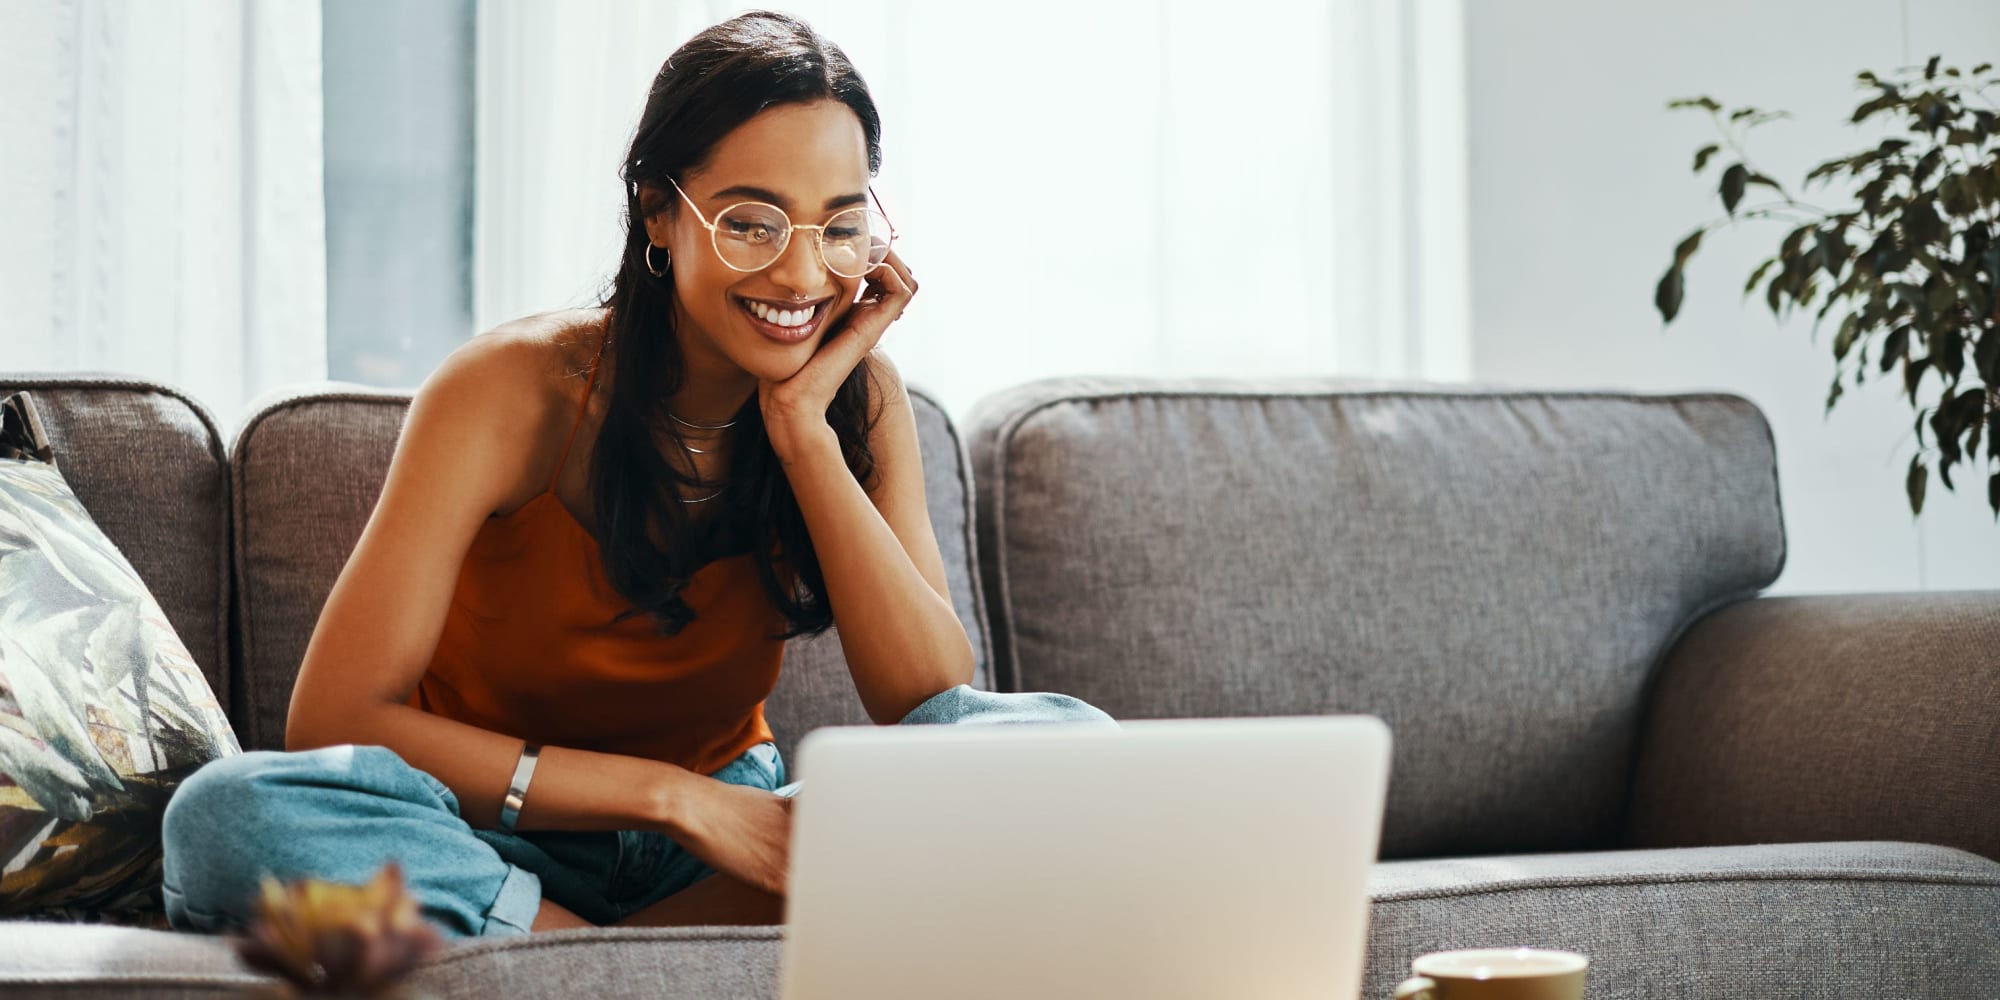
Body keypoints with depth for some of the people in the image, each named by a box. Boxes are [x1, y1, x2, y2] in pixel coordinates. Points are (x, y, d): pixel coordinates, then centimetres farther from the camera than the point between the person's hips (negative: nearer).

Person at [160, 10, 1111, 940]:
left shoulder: (858, 396, -5)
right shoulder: (511, 391, -16)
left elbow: (934, 702, -16)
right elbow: (335, 723, -23)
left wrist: (804, 429, -21)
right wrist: (673, 794, -27)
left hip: (723, 840, 3)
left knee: (1061, 737, -21)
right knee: (226, 815, -34)